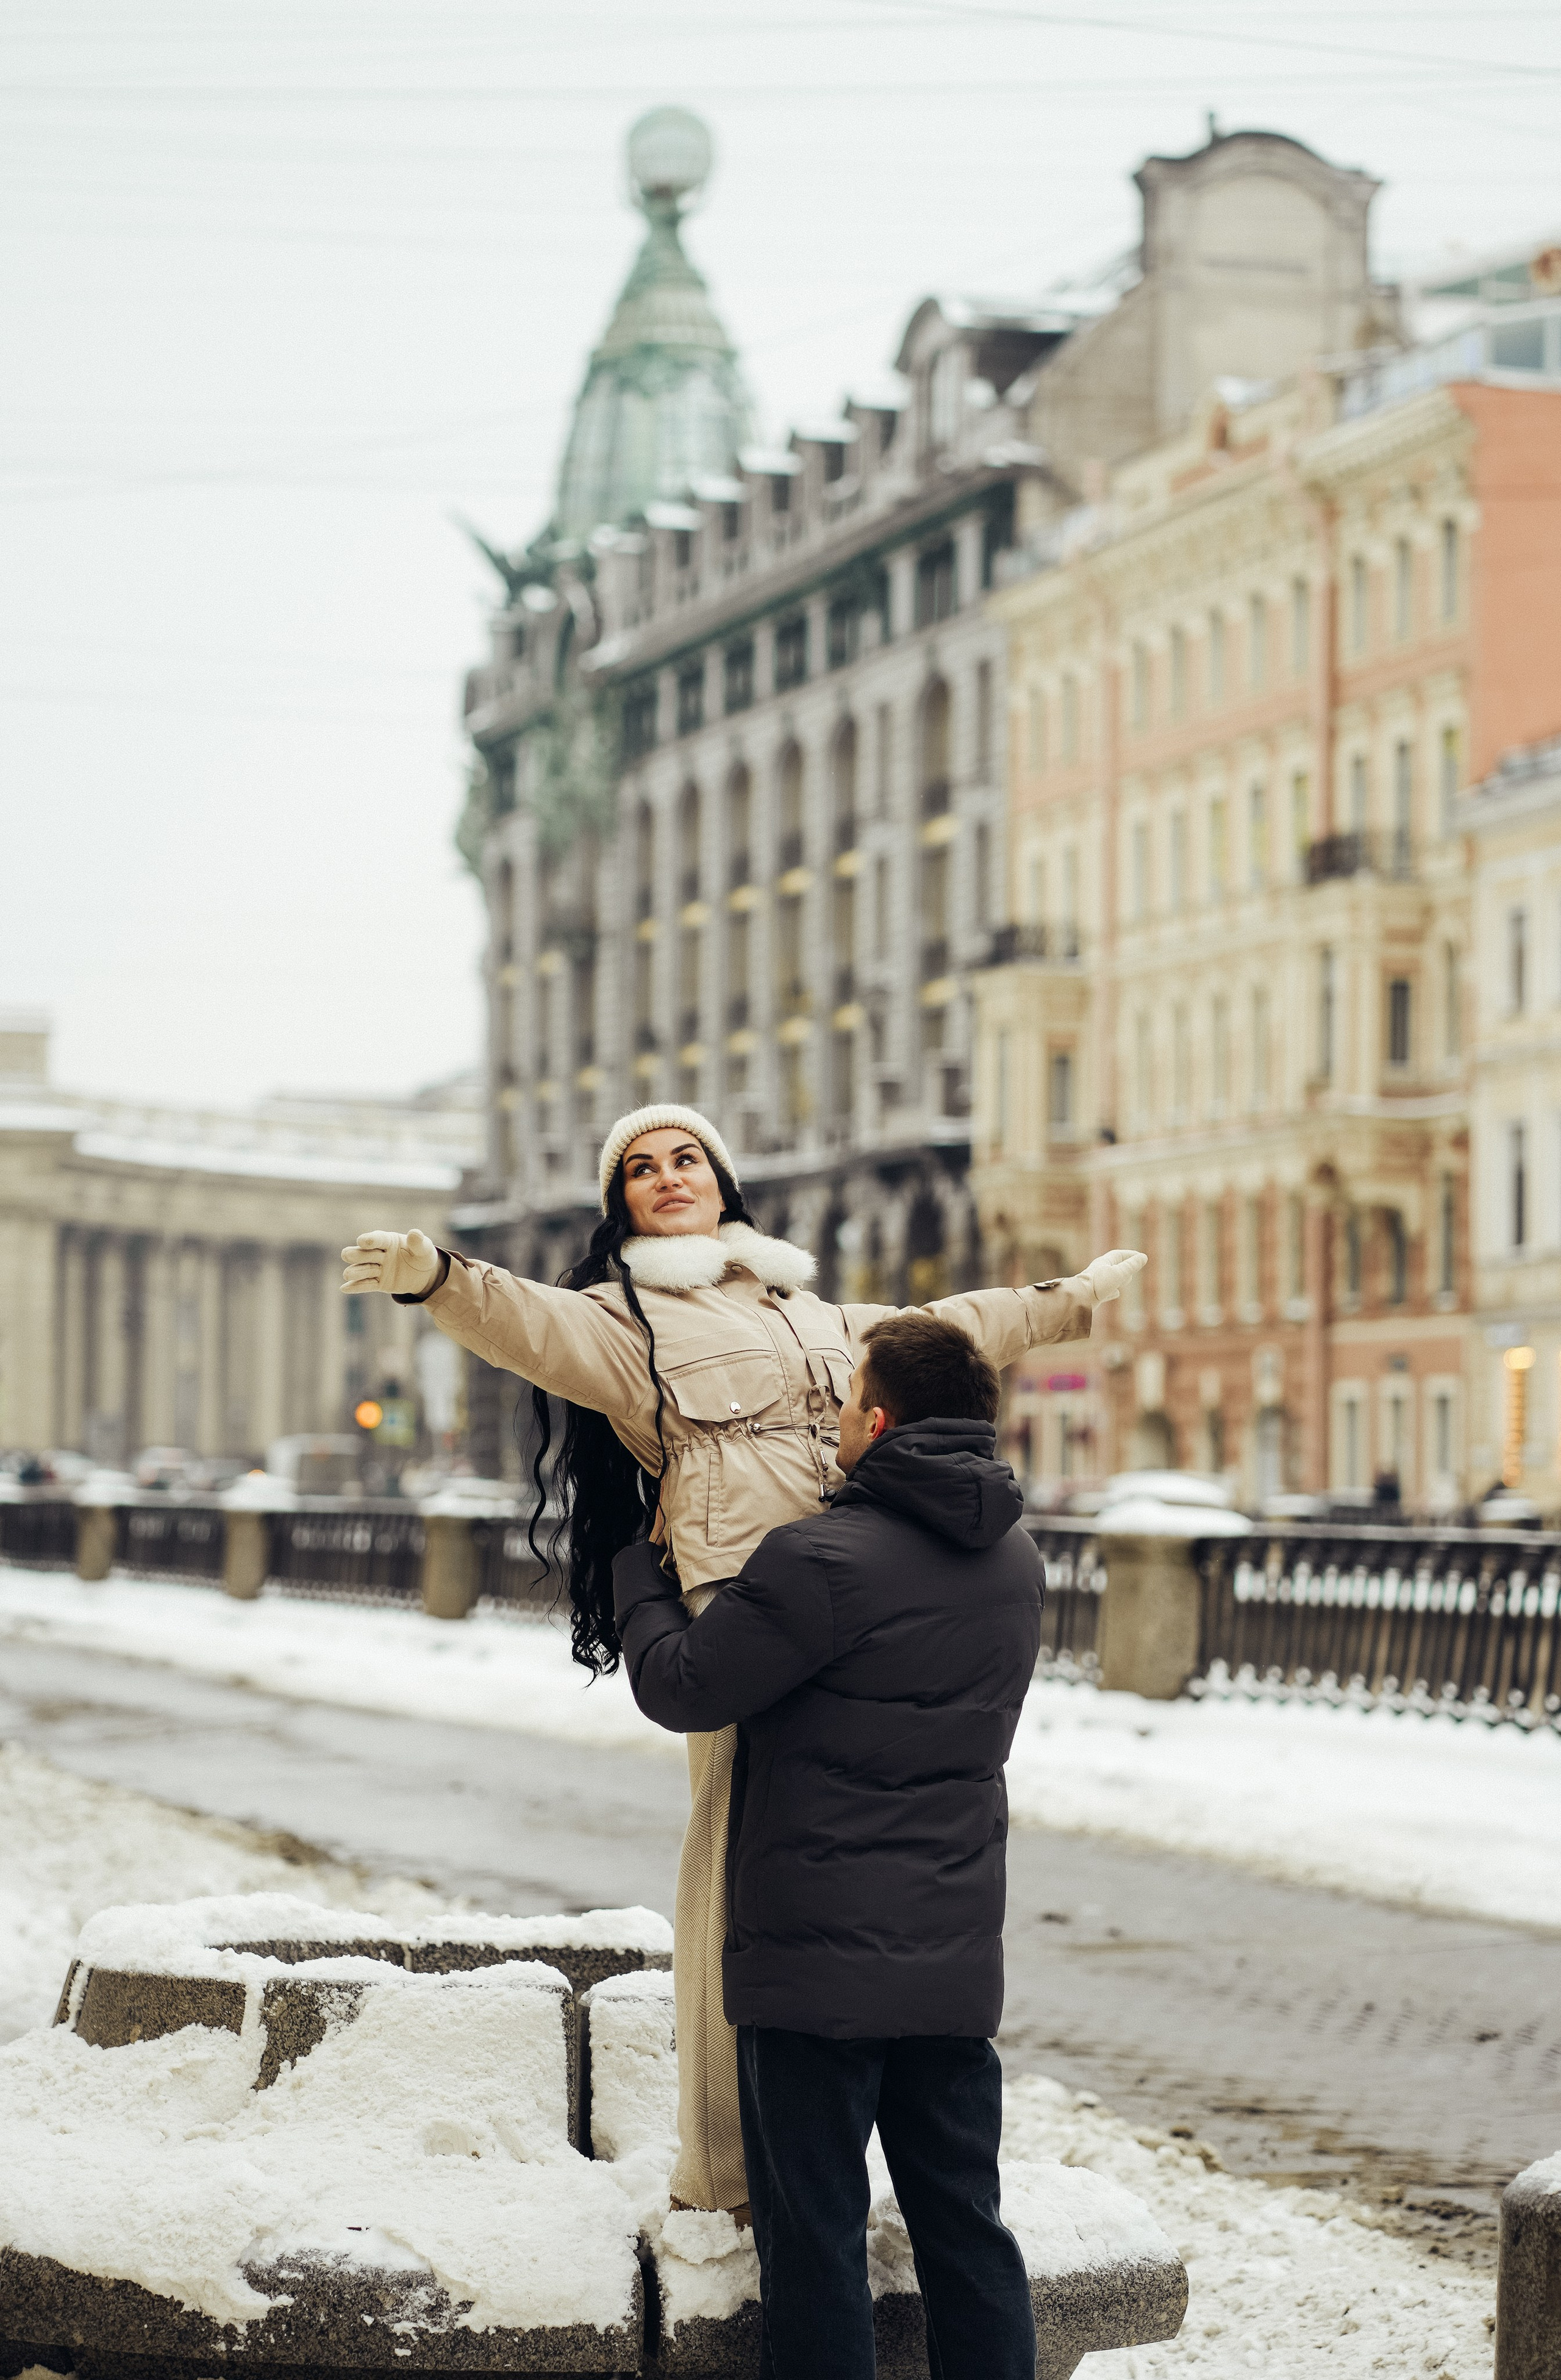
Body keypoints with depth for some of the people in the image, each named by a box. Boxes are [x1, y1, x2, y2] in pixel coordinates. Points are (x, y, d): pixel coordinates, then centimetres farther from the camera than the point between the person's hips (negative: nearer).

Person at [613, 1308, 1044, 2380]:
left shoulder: (824, 1562, -18)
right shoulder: (1015, 1561, 8)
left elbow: (681, 1687, -10)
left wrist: (640, 1569, 9)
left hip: (820, 1959, -7)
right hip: (958, 1963, 7)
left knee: (816, 2238, 1)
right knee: (966, 2231, 12)